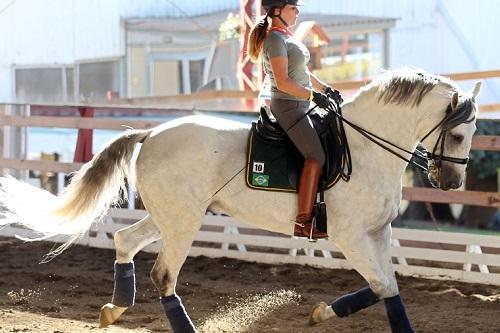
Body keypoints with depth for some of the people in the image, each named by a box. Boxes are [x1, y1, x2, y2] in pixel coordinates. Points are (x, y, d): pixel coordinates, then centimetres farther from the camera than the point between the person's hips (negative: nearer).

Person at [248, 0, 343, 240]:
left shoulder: (286, 37, 17)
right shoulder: (275, 39, -13)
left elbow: (303, 74, 22)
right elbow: (283, 82, -21)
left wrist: (326, 90, 10)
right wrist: (313, 95, -25)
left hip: (299, 106, 11)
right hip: (288, 107, -11)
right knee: (316, 156, -20)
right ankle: (303, 222, -25)